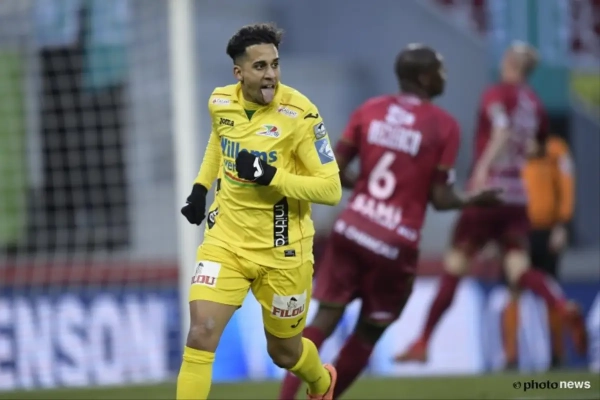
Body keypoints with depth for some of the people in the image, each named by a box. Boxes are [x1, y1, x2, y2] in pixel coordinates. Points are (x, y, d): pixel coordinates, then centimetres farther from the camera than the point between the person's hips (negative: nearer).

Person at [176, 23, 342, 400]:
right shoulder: (220, 102, -3)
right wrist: (201, 186, 17)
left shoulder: (299, 113, -18)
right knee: (201, 334, -16)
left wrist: (271, 176, -29)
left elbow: (331, 189, -18)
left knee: (284, 352, 15)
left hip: (282, 250, -3)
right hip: (226, 240, 3)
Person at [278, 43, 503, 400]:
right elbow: (441, 199, -7)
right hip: (396, 244, -4)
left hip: (352, 229, 4)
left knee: (325, 320, 7)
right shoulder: (444, 126, -6)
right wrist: (477, 200, 12)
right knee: (368, 334, 13)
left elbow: (334, 171, 5)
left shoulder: (369, 111, 6)